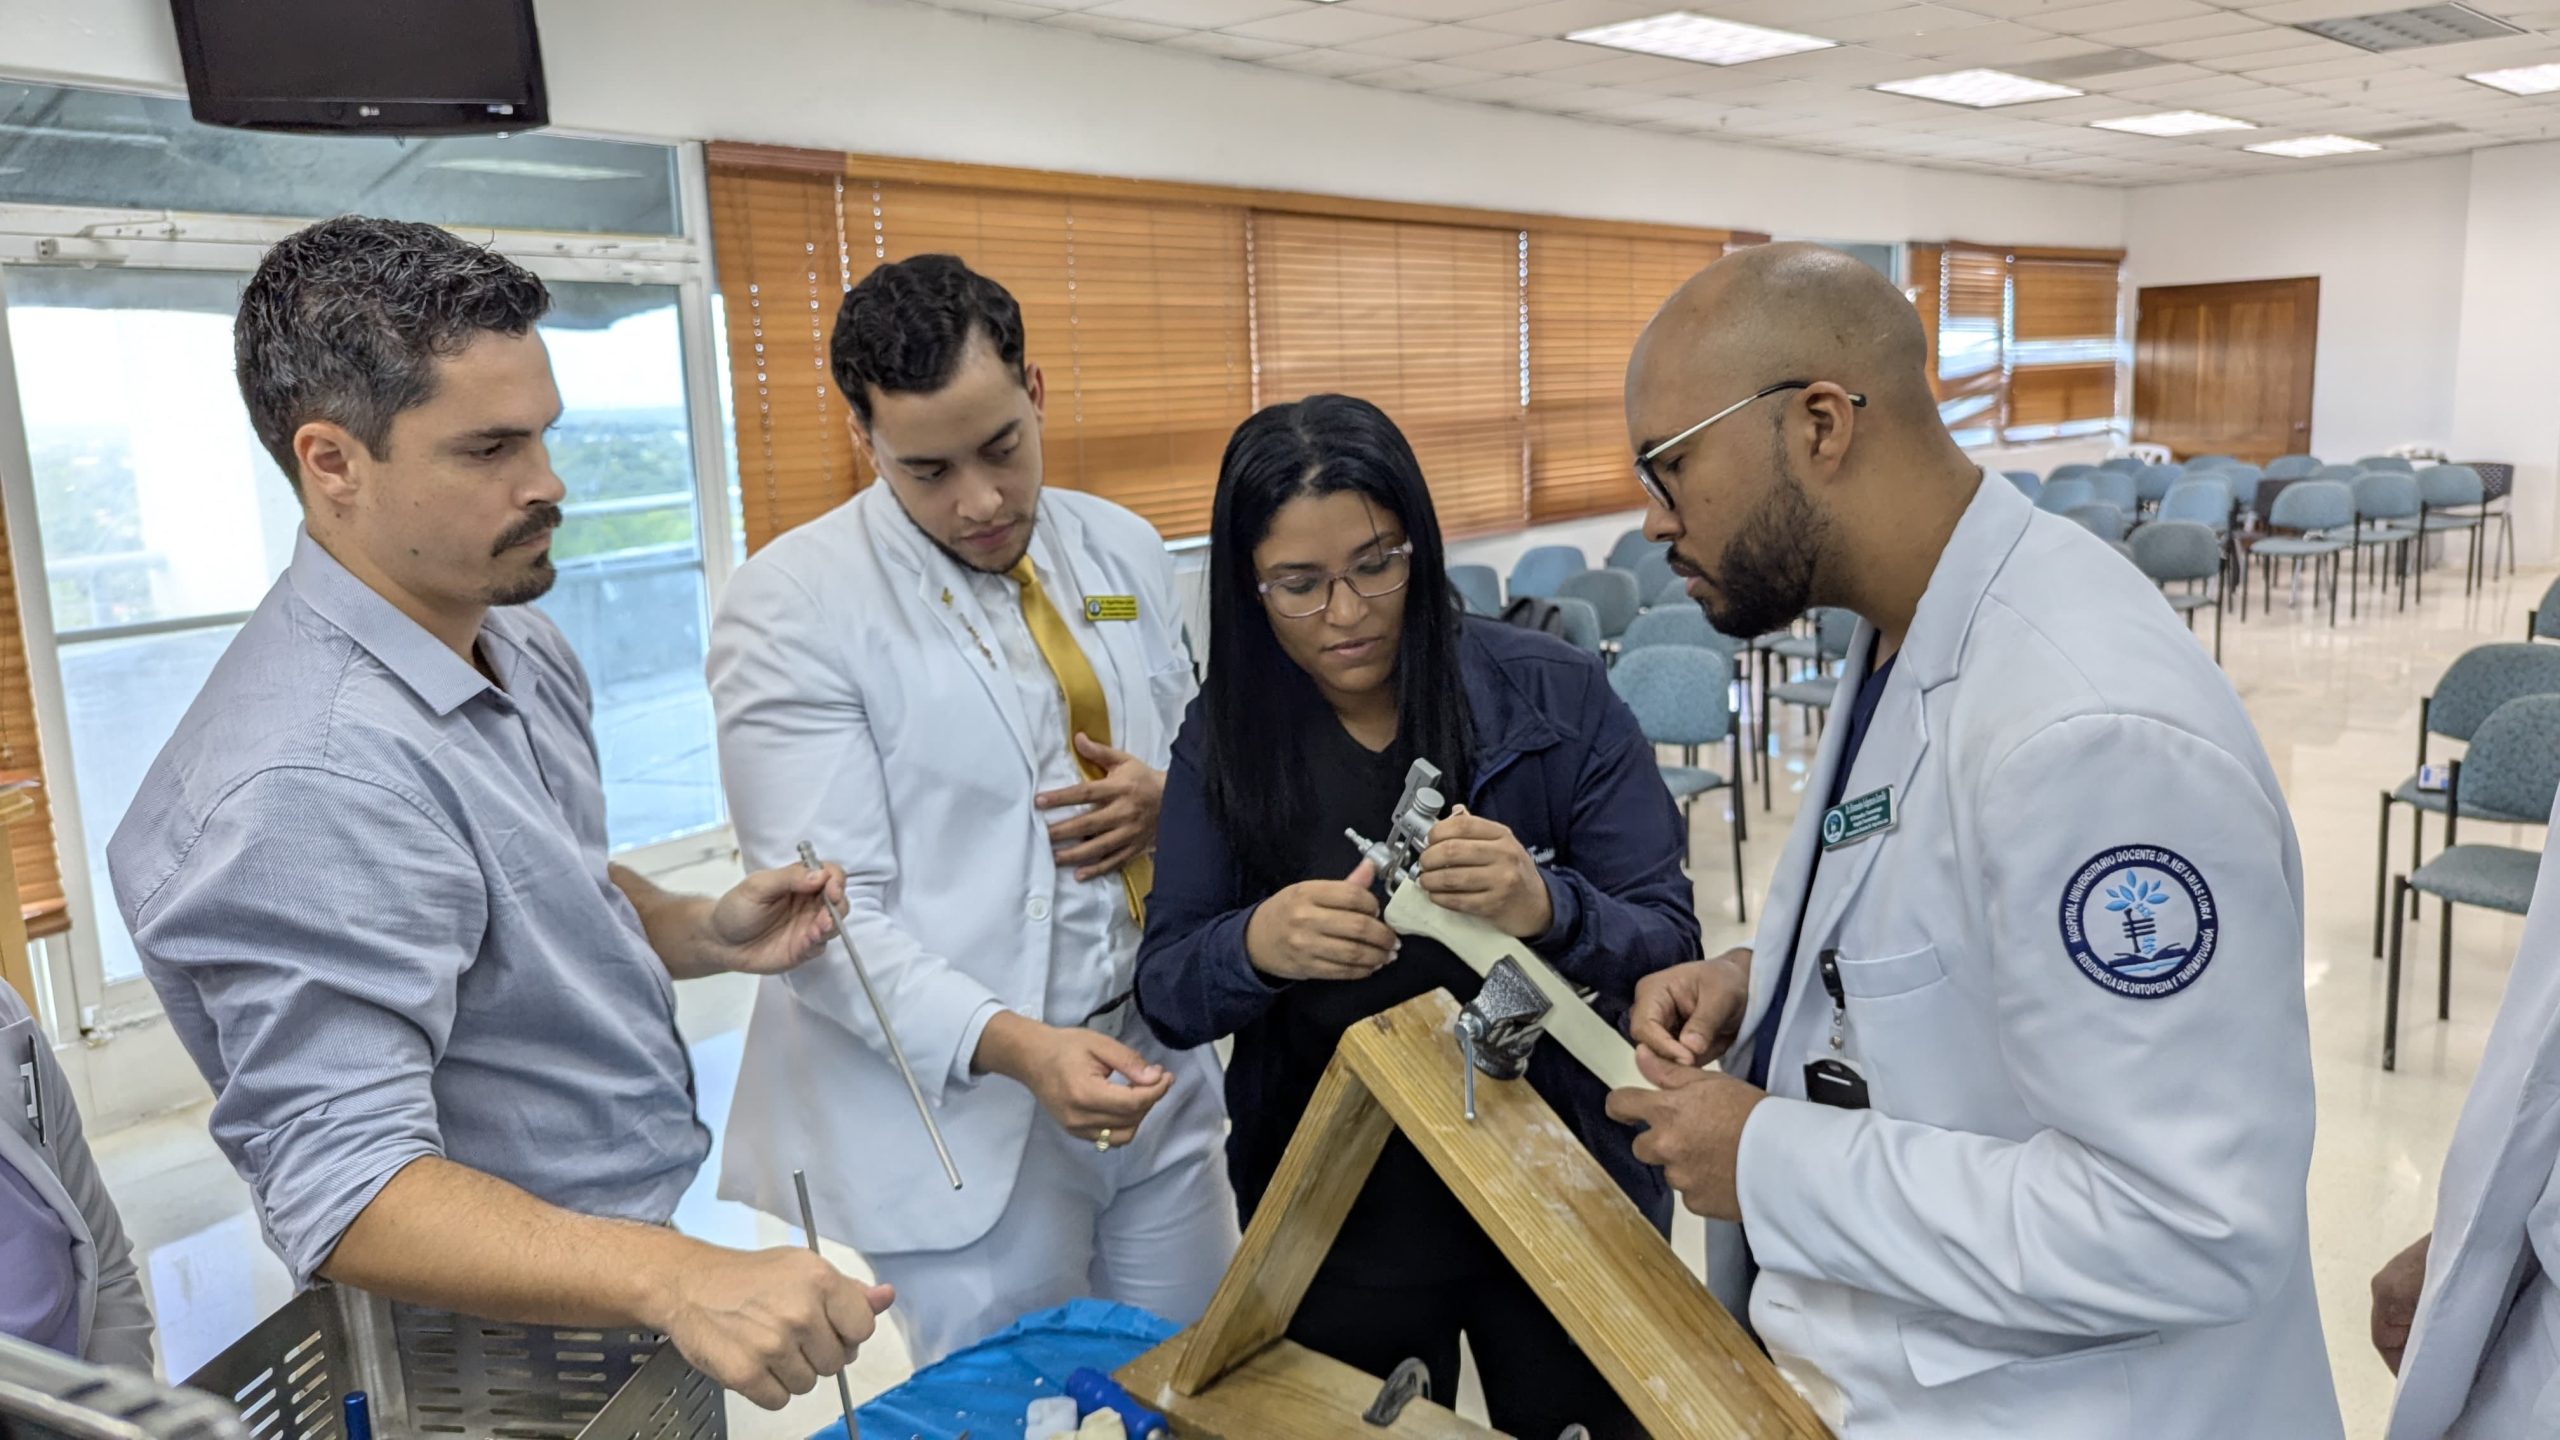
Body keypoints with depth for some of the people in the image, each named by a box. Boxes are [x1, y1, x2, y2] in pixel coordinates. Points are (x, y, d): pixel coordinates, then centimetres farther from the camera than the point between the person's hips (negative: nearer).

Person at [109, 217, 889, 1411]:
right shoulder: (311, 782, -30)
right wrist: (680, 1280, -44)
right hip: (510, 1351, -8)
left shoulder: (518, 641, 0)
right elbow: (345, 1193, -32)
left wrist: (695, 933, -6)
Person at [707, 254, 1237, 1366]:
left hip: (1156, 1079, 5)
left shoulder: (1124, 552, 5)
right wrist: (1014, 1046, -30)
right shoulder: (792, 606, -12)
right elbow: (829, 912, -16)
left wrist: (1169, 802, -8)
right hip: (955, 1122, -5)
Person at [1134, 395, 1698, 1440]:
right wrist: (1254, 946, -29)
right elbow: (1164, 990, -7)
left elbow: (1667, 948, -13)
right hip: (1336, 1224, 2)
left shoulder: (1556, 697, -13)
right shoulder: (1225, 739, -6)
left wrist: (1548, 911, -35)